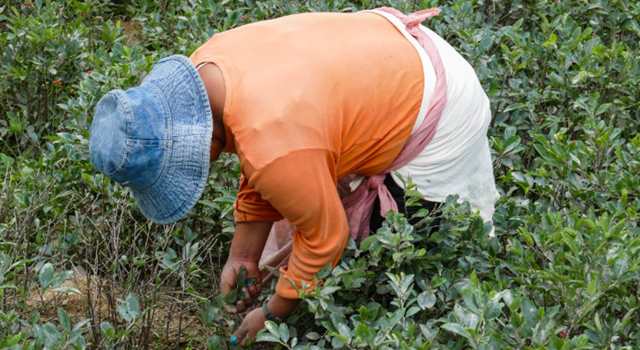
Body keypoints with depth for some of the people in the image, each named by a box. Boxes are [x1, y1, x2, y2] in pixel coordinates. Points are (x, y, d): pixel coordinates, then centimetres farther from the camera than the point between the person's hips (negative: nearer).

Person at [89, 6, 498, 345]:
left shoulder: (275, 144, -39)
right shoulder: (204, 70, -12)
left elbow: (326, 237, -23)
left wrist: (274, 315, -8)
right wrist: (243, 256, 7)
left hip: (435, 107, -8)